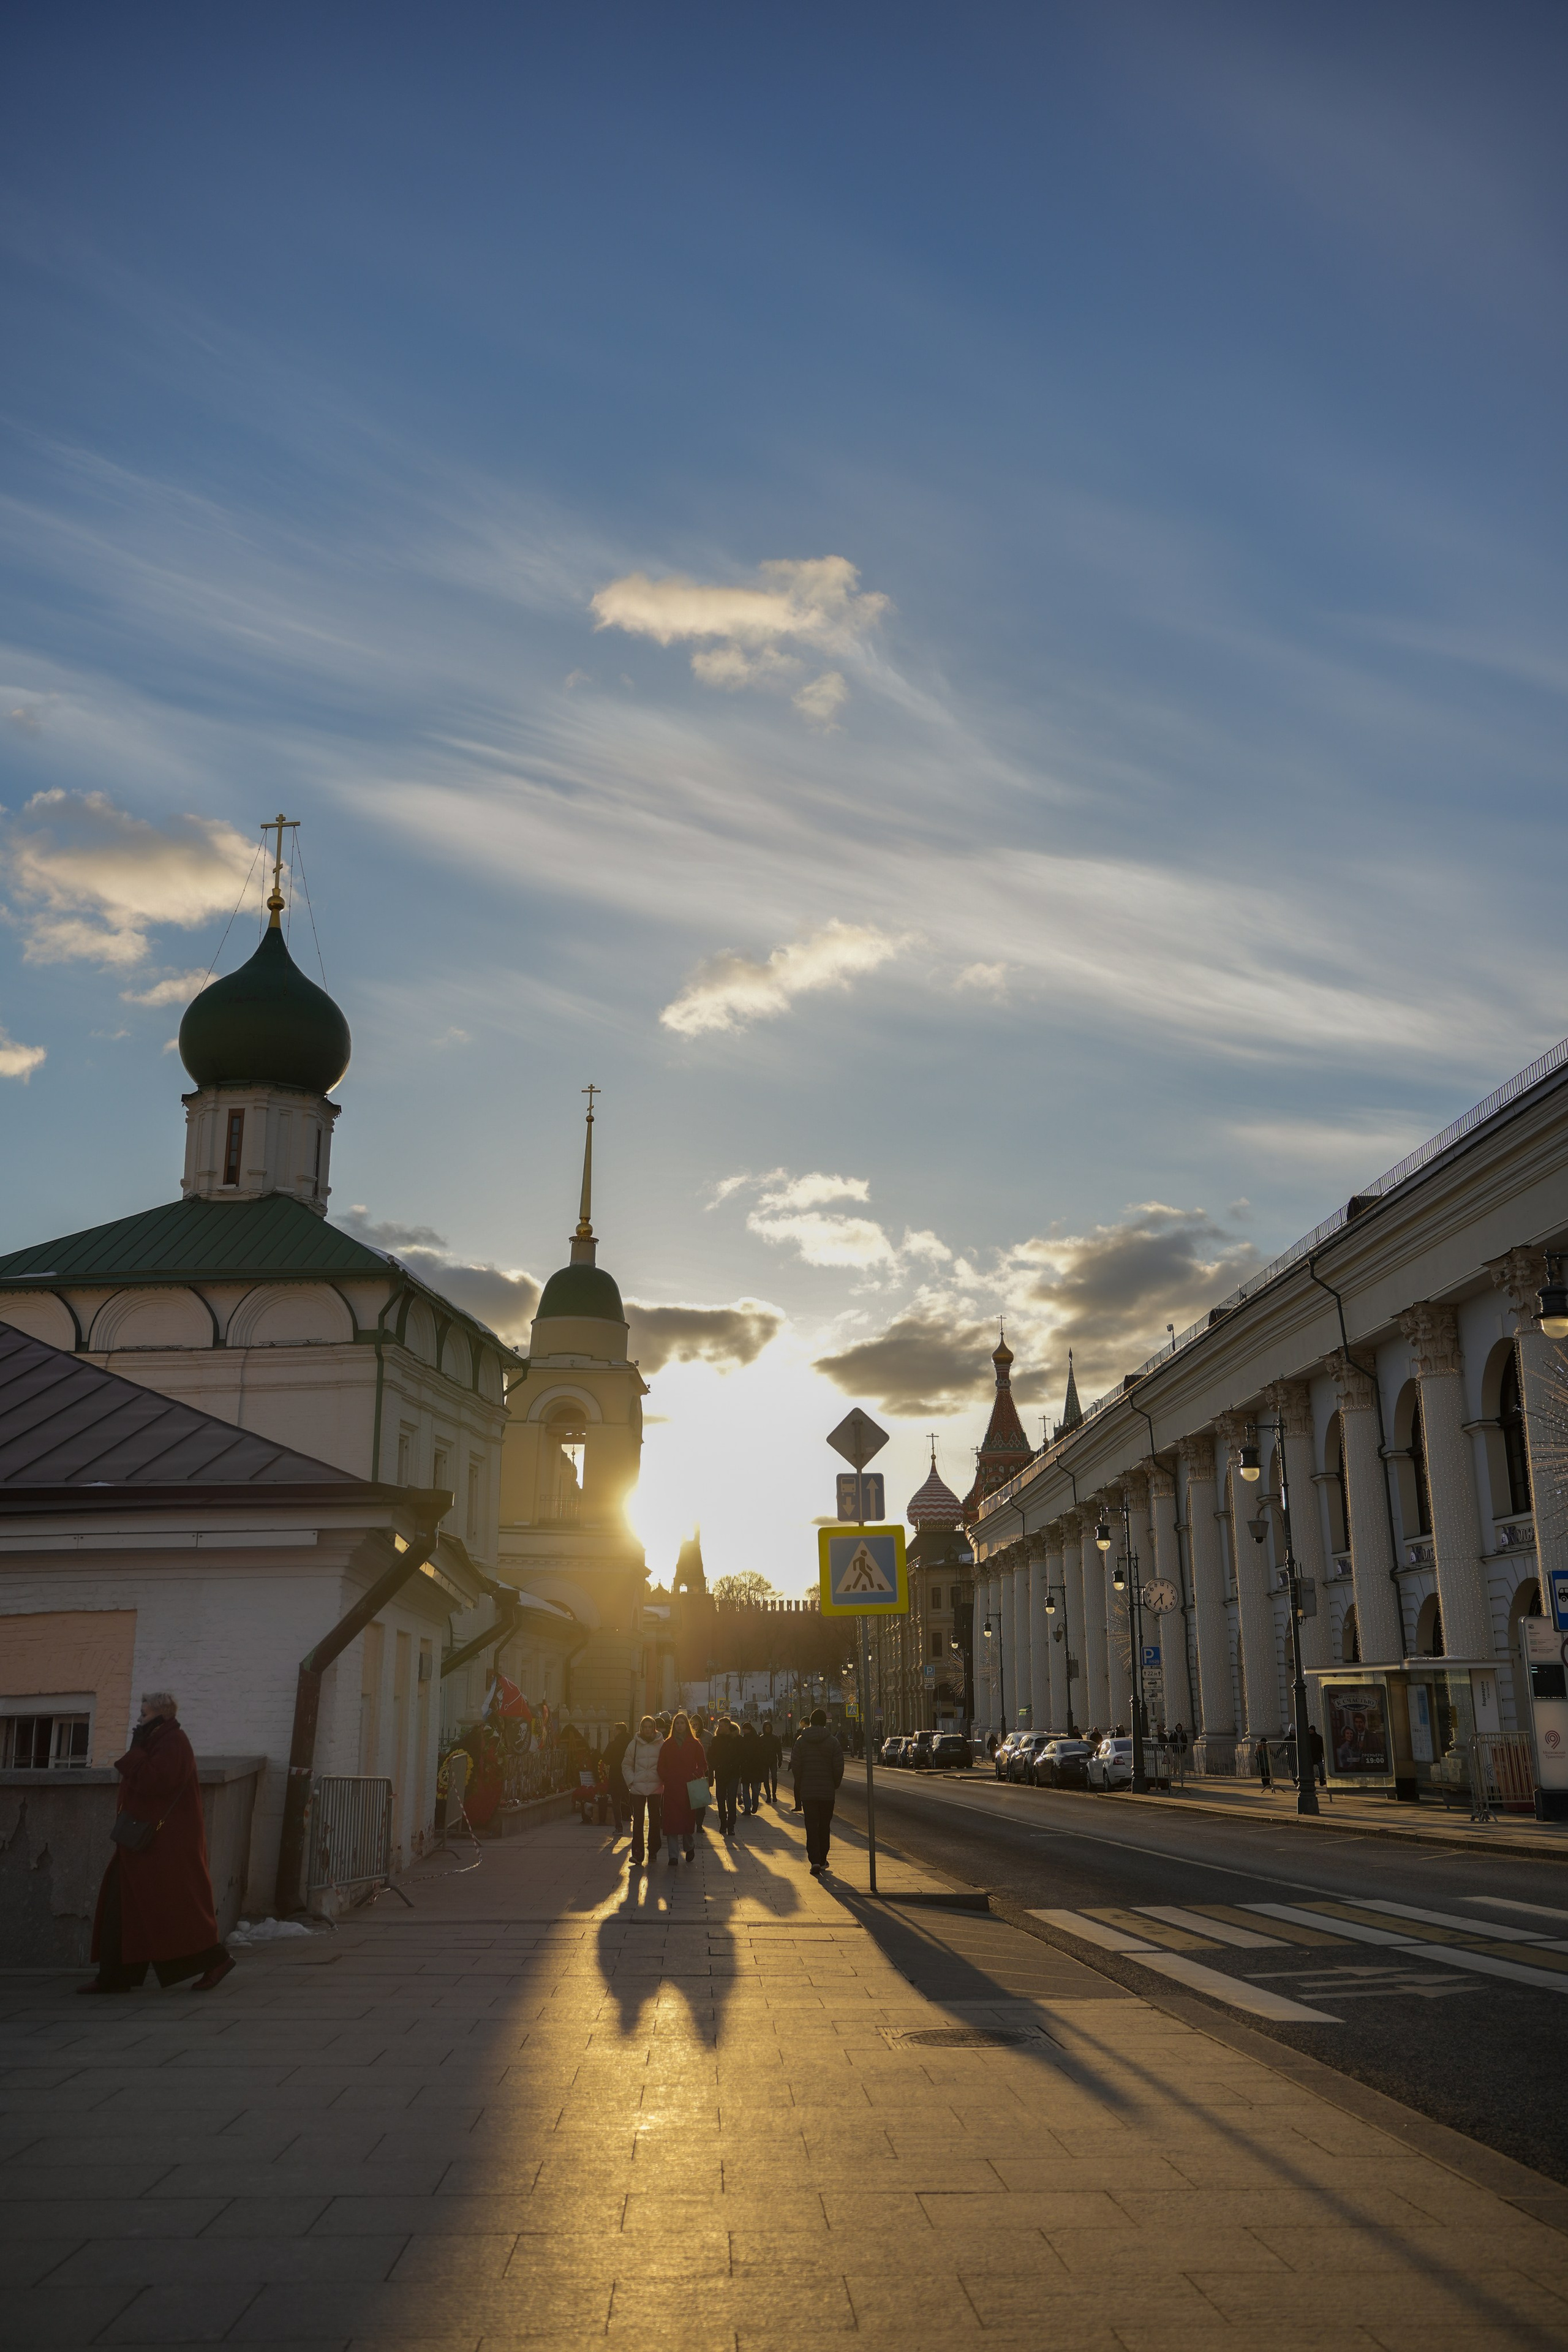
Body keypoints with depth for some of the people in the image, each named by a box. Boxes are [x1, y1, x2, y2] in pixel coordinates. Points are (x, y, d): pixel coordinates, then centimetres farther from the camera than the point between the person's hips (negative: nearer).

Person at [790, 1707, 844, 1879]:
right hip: (827, 1791, 0)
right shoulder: (832, 1742, -5)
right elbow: (839, 1767, -7)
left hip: (807, 1791, 0)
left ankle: (815, 1861, -14)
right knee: (825, 1826, 13)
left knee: (811, 1826, 0)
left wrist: (799, 1785, 12)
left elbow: (795, 1766, -3)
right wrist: (835, 1785, 9)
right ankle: (822, 1860, 20)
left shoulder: (801, 1741, -2)